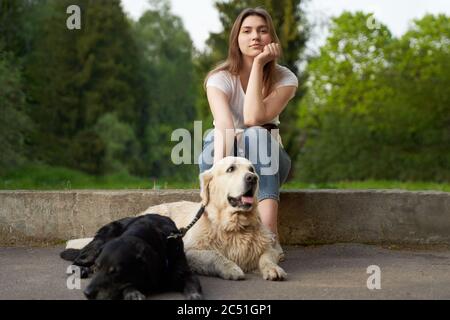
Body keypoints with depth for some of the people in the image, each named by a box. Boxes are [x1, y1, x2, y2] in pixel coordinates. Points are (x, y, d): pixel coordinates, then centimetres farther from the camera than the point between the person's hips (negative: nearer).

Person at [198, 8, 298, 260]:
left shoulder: (285, 78, -10)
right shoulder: (221, 78, -13)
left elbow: (254, 118, -29)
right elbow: (224, 125, -33)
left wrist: (259, 64, -26)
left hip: (266, 160, 0)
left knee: (256, 135, -35)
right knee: (214, 141, -34)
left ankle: (269, 236, -47)